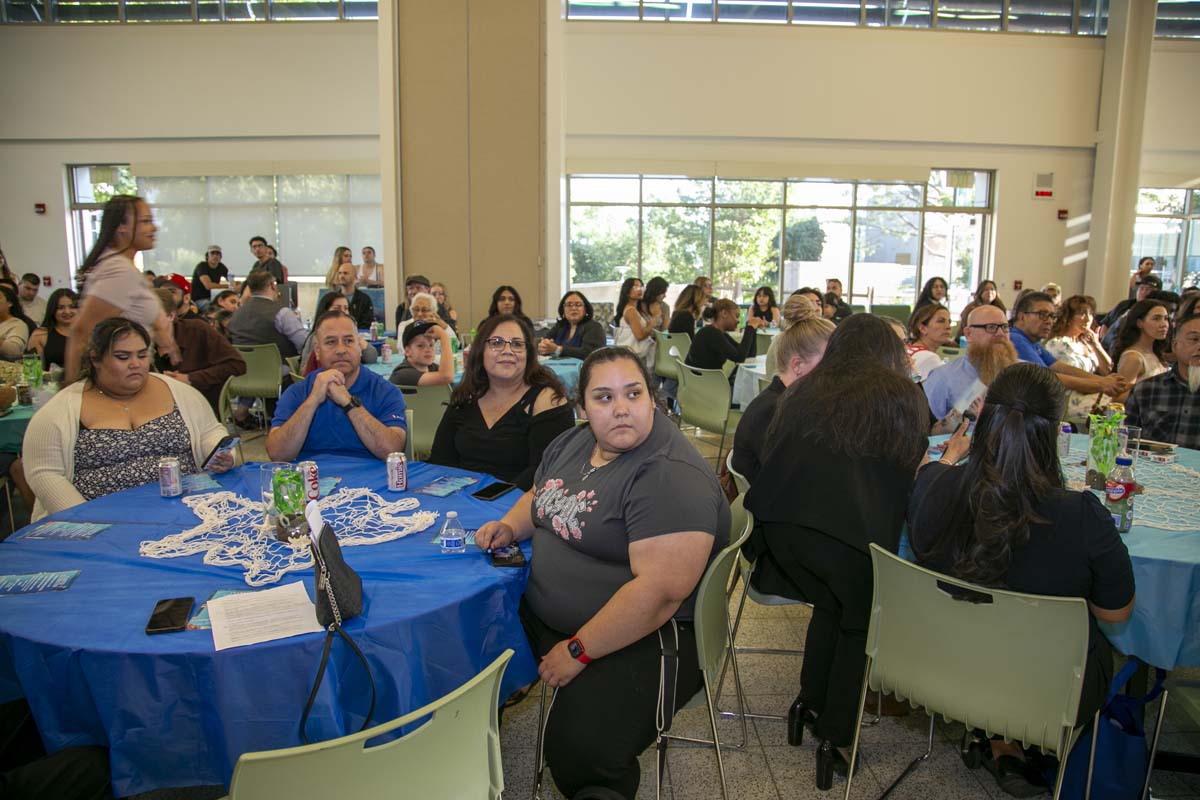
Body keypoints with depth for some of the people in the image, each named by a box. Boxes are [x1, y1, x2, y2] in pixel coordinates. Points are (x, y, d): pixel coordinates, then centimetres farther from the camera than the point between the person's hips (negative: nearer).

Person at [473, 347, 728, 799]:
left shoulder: (672, 477, -23)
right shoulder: (571, 444, 5)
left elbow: (660, 591, -28)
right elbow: (538, 498, 24)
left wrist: (578, 651, -21)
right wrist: (509, 527, 2)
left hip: (645, 638, -8)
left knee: (578, 753, -26)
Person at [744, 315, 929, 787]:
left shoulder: (805, 391, 18)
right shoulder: (905, 397, 11)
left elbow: (771, 453, 24)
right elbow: (911, 470, 16)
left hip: (778, 520, 4)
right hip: (851, 529, -3)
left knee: (829, 604, 30)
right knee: (860, 624, 22)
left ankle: (809, 704, 37)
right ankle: (834, 737, 22)